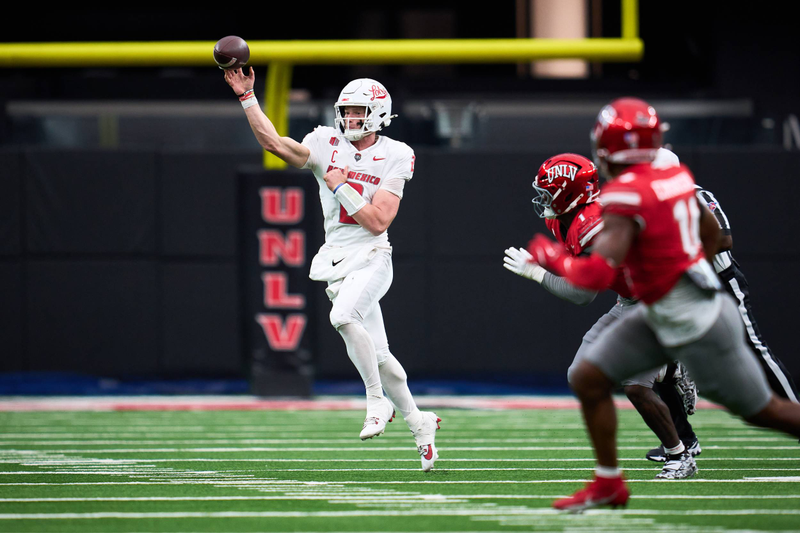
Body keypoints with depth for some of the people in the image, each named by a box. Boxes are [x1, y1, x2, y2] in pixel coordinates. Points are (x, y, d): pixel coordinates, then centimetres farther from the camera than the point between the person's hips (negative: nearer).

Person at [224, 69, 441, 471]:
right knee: (377, 355, 9)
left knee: (343, 316, -33)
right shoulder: (327, 145, 5)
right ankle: (417, 423, 26)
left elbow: (378, 221, -11)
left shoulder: (393, 159, -3)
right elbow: (275, 143, -10)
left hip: (371, 259, -4)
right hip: (337, 263, 4)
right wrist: (247, 98, -18)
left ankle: (377, 401, -19)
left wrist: (342, 187, -13)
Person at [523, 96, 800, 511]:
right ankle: (608, 484, 14)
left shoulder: (625, 195, -24)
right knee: (588, 379, 5)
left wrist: (554, 258, -11)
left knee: (765, 412, 4)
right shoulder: (676, 177, 1)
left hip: (698, 329, -9)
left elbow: (597, 275, -29)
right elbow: (711, 232, 17)